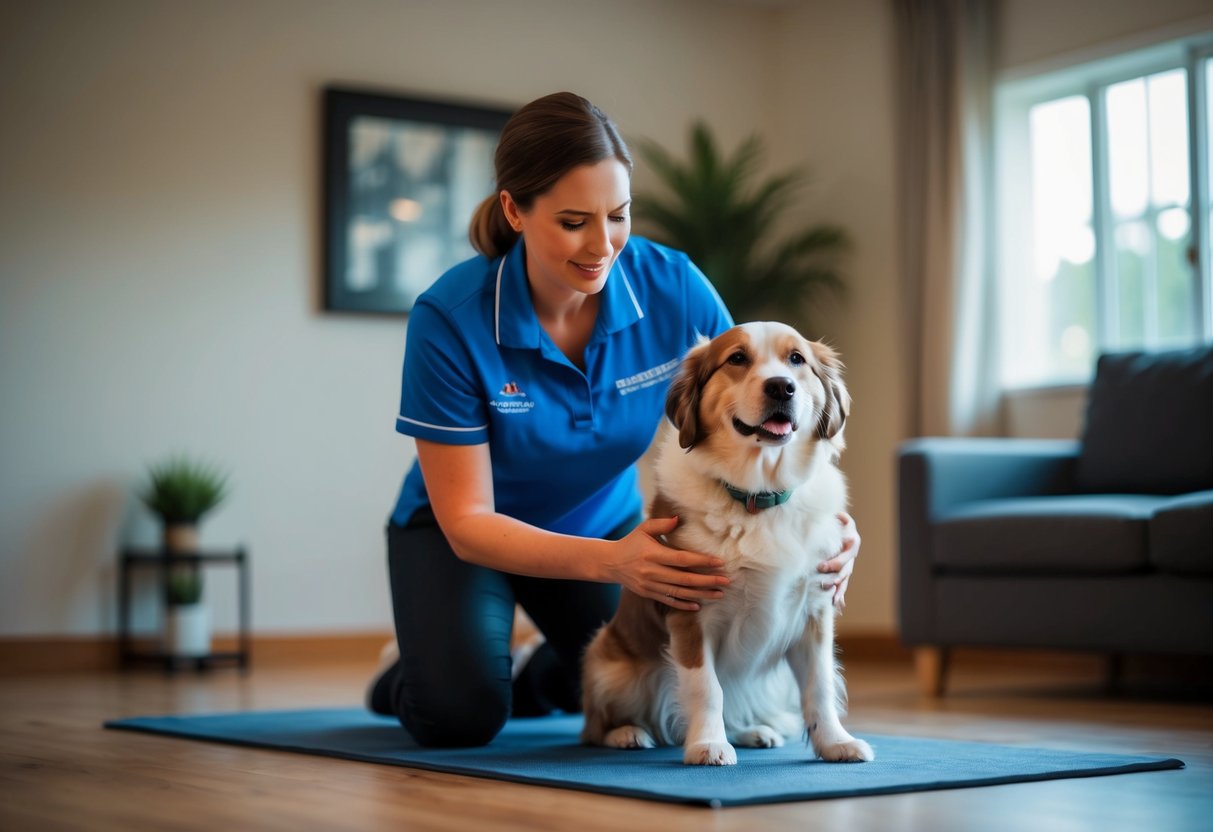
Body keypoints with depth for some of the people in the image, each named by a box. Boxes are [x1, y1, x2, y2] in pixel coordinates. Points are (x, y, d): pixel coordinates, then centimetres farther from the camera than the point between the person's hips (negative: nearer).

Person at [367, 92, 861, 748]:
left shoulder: (674, 288, -23)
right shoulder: (449, 319, -30)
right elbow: (467, 522, -27)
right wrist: (610, 561, -43)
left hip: (603, 518, 3)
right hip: (456, 532, -3)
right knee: (462, 714, -26)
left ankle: (544, 676, 21)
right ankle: (410, 674, 13)